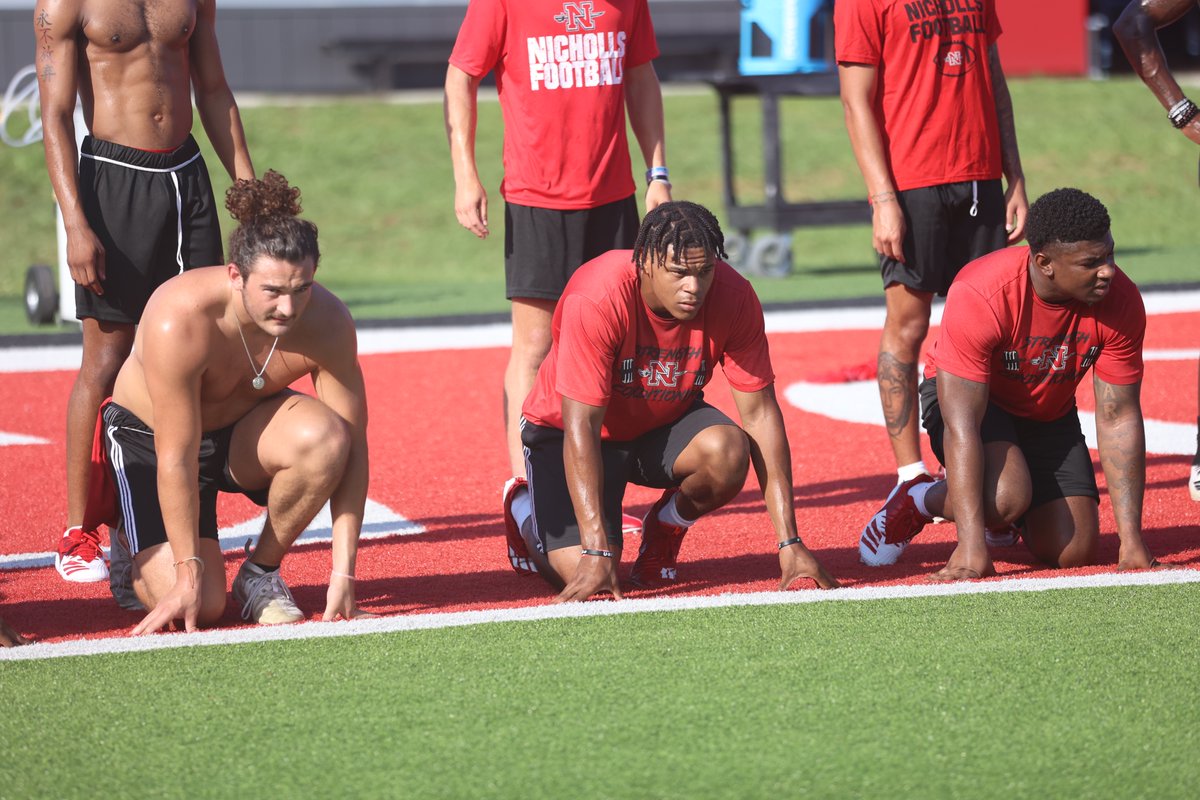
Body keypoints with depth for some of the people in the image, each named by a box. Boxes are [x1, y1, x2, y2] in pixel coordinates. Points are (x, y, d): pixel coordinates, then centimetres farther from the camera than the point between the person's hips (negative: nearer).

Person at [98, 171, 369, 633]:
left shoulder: (328, 322, -24)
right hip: (151, 436, -3)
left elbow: (353, 446, -19)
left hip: (246, 428, 3)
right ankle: (134, 545, 18)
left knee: (323, 436, -32)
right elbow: (175, 459, -30)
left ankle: (261, 572, -7)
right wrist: (188, 575, -27)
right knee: (199, 607, -18)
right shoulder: (180, 321, -35)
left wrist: (343, 574, -24)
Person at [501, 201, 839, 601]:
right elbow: (581, 426, -33)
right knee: (583, 573, -21)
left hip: (667, 423, 3)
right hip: (565, 429, -3)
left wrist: (789, 542, -23)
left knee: (728, 452, -31)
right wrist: (597, 552, -39)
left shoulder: (733, 298, -23)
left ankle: (665, 528, 4)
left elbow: (760, 414, -18)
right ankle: (526, 511, 16)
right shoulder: (596, 298, -33)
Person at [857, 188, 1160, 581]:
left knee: (1075, 553, -8)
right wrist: (972, 546, -42)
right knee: (1006, 496, -34)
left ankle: (1015, 514, 27)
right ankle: (918, 501, -1)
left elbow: (1118, 419, -17)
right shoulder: (979, 295, -35)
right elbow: (962, 425, -36)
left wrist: (1131, 542, -22)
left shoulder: (1121, 301, -23)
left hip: (1049, 413, 5)